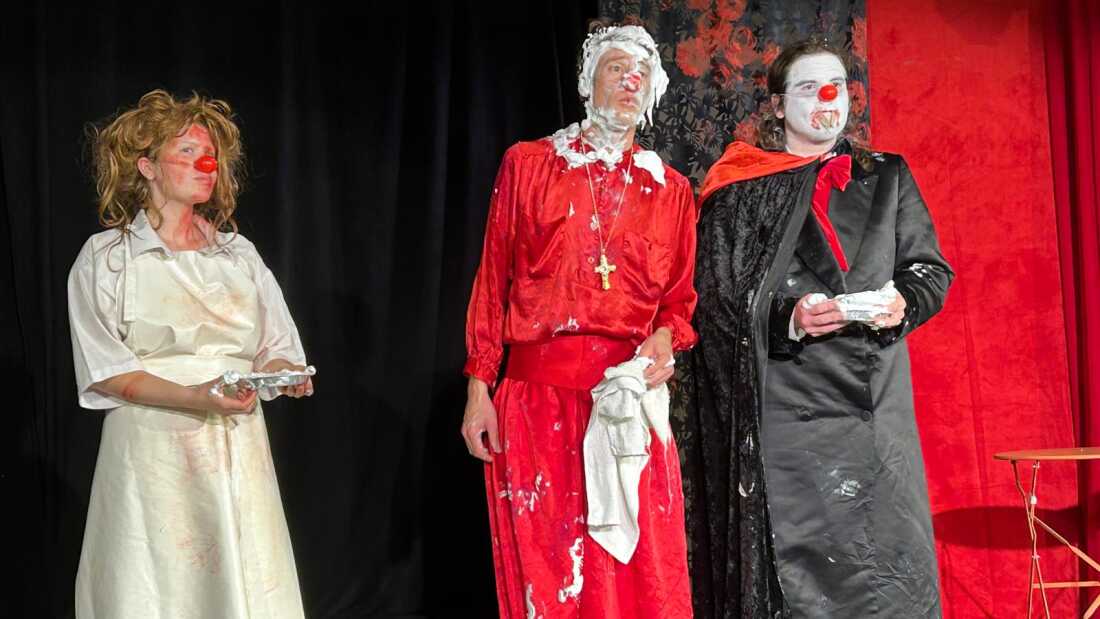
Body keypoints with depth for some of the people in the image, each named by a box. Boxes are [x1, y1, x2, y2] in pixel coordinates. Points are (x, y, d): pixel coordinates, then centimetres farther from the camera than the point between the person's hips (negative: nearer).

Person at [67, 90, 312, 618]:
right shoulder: (107, 257, 2)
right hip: (152, 450, -3)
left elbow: (274, 351, 14)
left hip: (238, 449, 3)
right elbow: (105, 371, -5)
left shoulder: (239, 254, 14)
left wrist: (283, 374, -10)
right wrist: (193, 398, -19)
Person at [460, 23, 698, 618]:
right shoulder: (527, 164, 8)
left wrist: (665, 337, -7)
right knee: (544, 568, 2)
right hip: (538, 395, -1)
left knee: (639, 570, 1)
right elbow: (492, 280, 5)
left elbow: (680, 294, 15)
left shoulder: (671, 189, 14)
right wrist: (479, 388, -1)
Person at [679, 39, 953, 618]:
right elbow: (719, 298, 0)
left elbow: (932, 269, 12)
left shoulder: (887, 178, 15)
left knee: (888, 559, -1)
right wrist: (787, 318, -17)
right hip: (786, 405, -3)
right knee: (796, 563, -5)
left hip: (876, 400, 3)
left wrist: (904, 302, -9)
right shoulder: (742, 190, 5)